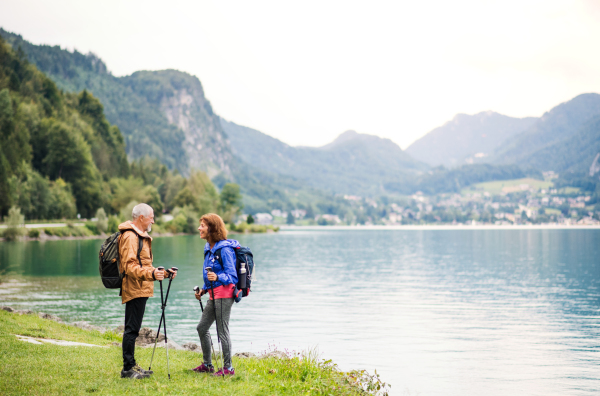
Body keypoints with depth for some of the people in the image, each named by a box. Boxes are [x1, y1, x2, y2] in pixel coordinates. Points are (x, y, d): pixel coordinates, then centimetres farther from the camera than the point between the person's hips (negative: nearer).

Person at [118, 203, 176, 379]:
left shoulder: (141, 236, 21)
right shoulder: (130, 237, -14)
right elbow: (130, 267, -23)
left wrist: (162, 272, 23)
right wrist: (151, 274, -35)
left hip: (140, 290, 11)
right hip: (135, 290, -11)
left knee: (133, 329, 14)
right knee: (132, 329, -7)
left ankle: (131, 365, 21)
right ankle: (128, 369, -2)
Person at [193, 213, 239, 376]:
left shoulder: (224, 249, -15)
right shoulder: (209, 248, 13)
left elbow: (232, 275, -18)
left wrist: (217, 277, -35)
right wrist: (204, 289, 15)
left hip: (224, 294, -10)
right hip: (214, 294, 10)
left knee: (222, 330, -5)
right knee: (202, 328, 14)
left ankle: (228, 367, 4)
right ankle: (207, 364, 26)